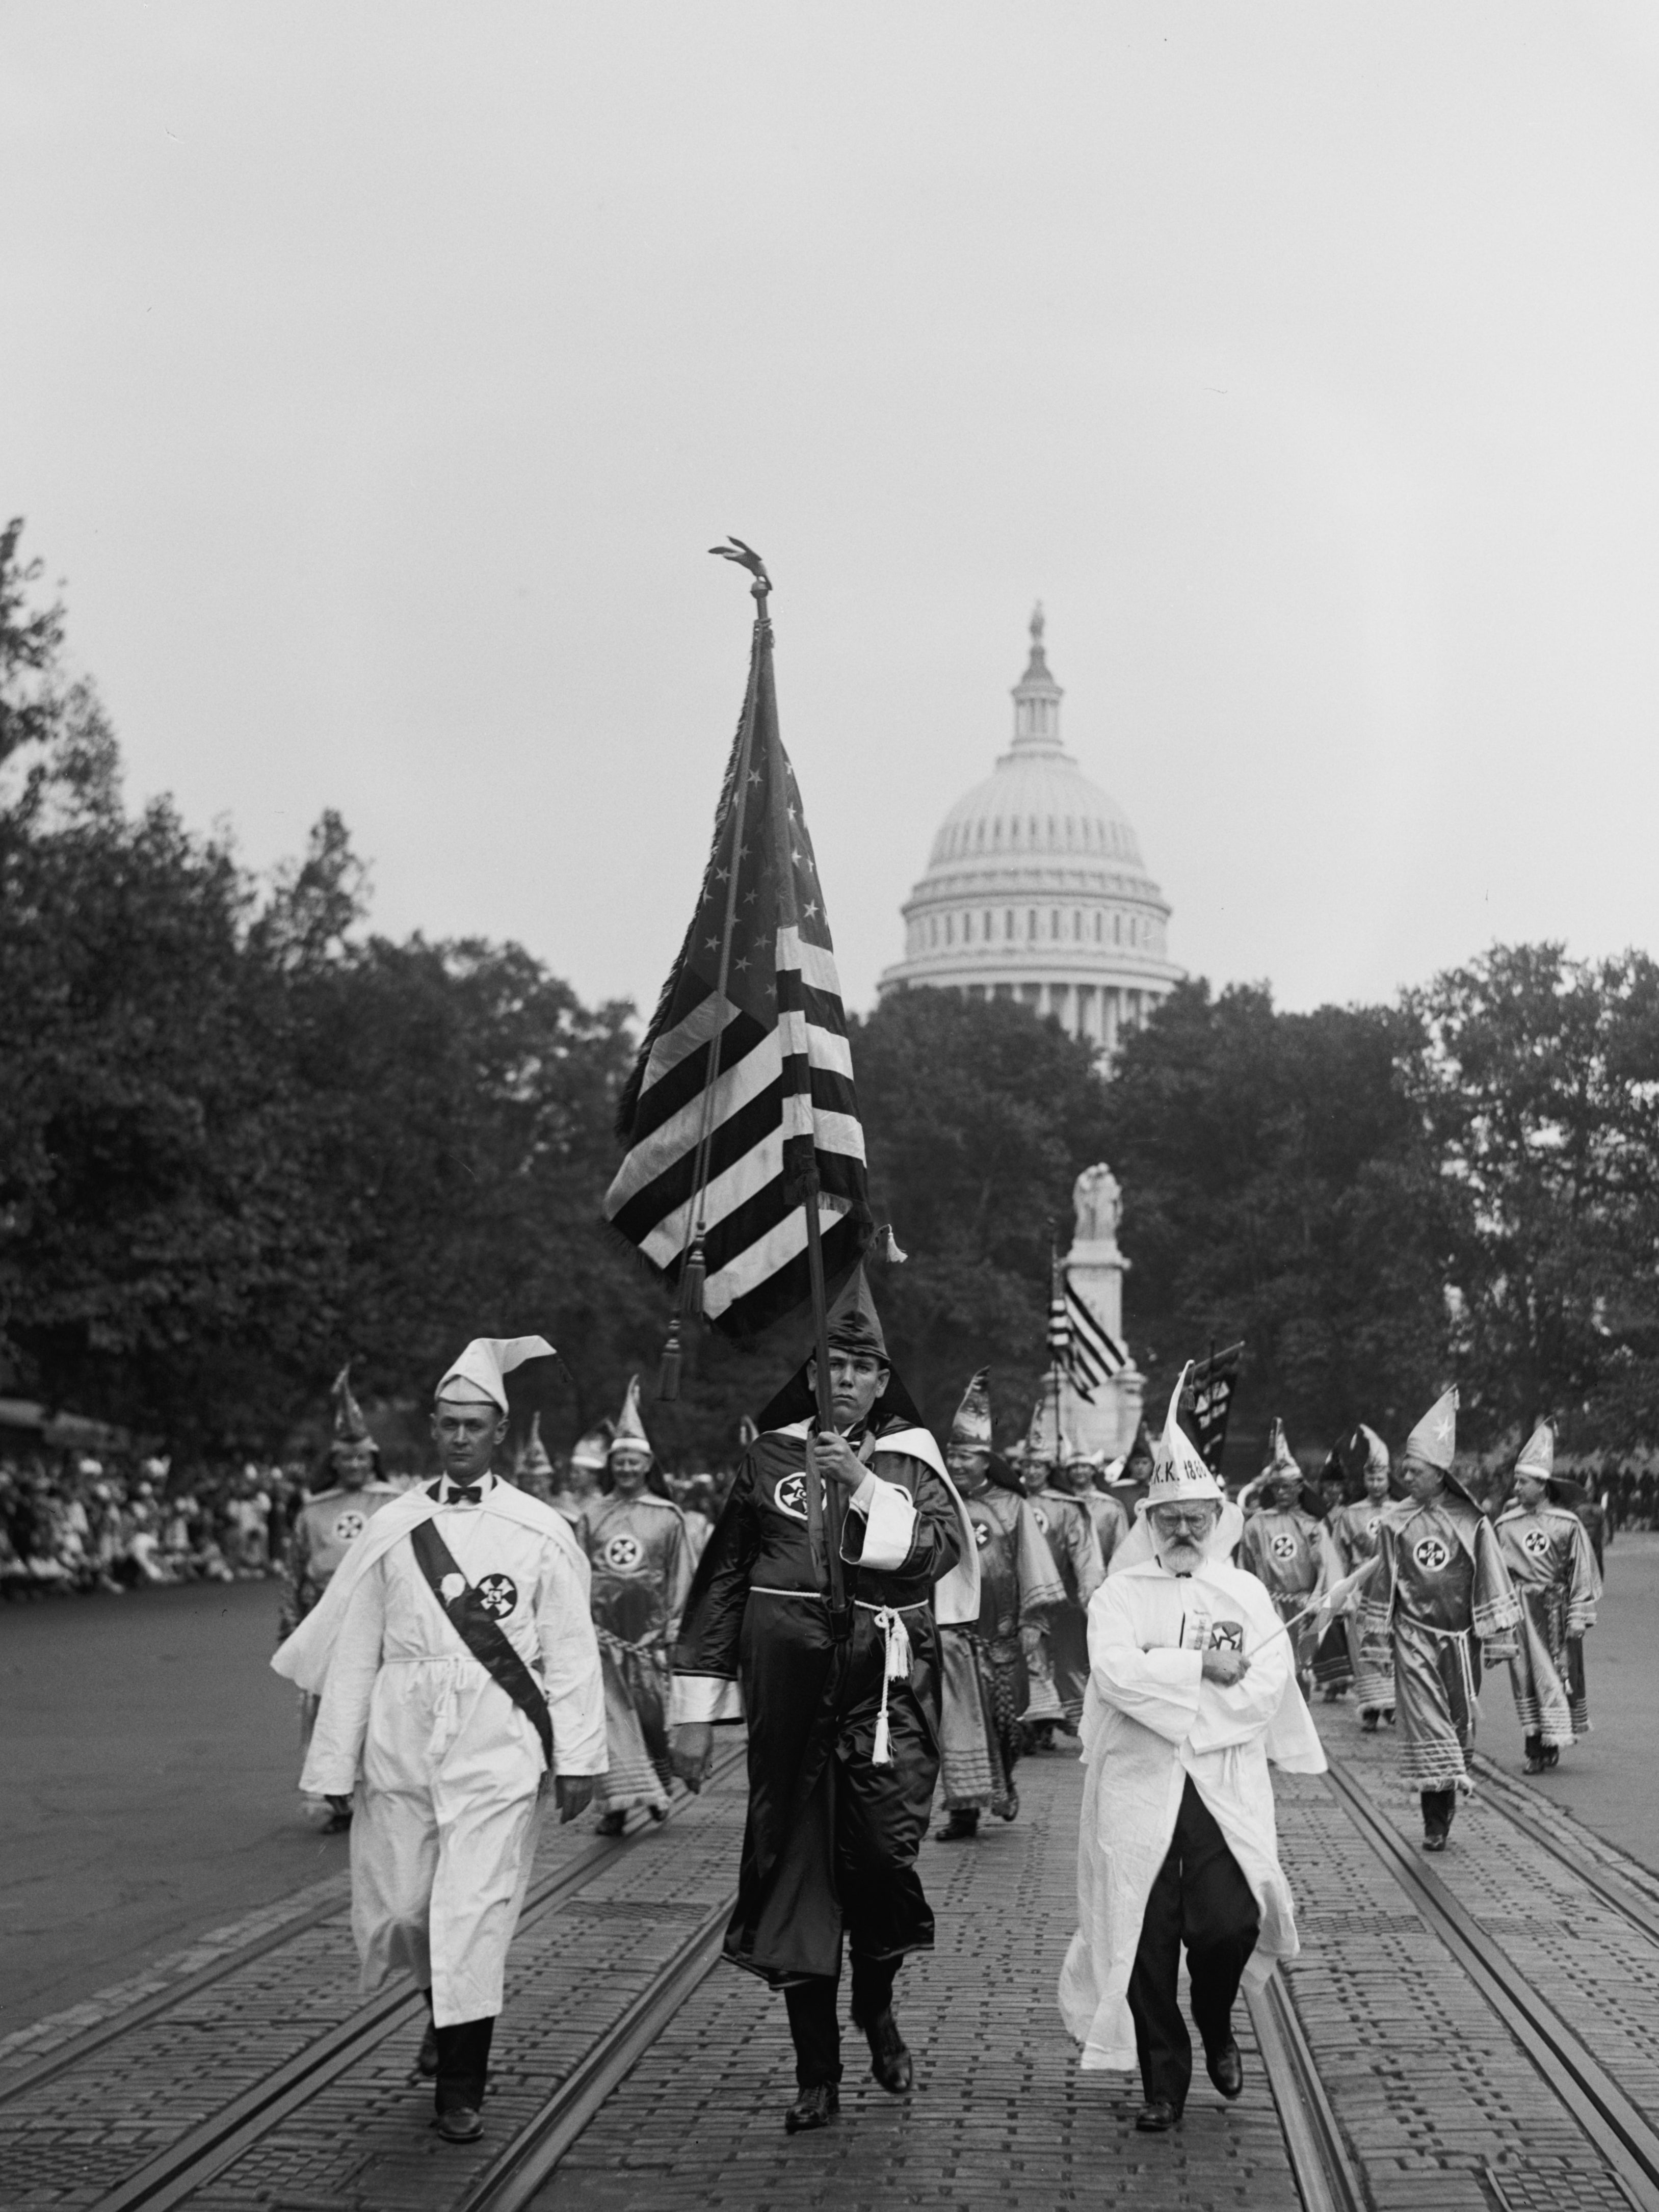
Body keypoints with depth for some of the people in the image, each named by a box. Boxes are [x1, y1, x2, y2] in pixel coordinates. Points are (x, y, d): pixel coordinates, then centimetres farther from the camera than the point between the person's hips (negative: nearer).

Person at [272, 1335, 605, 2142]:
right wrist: (336, 1764, 5)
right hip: (400, 1744, 3)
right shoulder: (393, 1529, 6)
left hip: (499, 1750, -3)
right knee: (394, 1908, 7)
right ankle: (448, 2010, 38)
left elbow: (571, 1653, 1)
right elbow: (355, 1652, 7)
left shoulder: (541, 1533, 1)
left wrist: (577, 1759, -4)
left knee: (474, 1913, -7)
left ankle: (461, 2088, 5)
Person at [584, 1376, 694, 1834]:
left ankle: (658, 1788, 25)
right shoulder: (592, 1516, 10)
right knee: (610, 1718, -5)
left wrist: (672, 1633, 1)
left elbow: (680, 1578, 7)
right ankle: (617, 1803, -5)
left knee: (652, 1714, 3)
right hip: (603, 1633, 1)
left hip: (650, 1631, -1)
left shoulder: (668, 1517, 6)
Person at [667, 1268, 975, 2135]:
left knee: (882, 1851, -14)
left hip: (886, 1694, -1)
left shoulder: (912, 1464, 9)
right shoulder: (769, 1457, 9)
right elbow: (719, 1584, 9)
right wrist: (694, 1713, 6)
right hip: (789, 1697, 1)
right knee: (793, 1863, 1)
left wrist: (863, 1487, -17)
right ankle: (816, 2073, 12)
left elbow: (936, 1552, -9)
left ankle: (876, 2002, 17)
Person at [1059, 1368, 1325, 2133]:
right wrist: (1204, 1668, -11)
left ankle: (1216, 2025, 19)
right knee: (1146, 1937, -1)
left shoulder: (1246, 1593, 12)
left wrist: (1164, 1686, -7)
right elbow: (1116, 1673, -11)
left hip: (1224, 1784, 1)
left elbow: (1269, 1684, -3)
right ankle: (1163, 2080, 14)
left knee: (1229, 1924, -13)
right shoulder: (1119, 1595, 8)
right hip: (1137, 1789, 0)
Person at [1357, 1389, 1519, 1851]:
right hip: (1414, 1638, 0)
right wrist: (1375, 1638, 8)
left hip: (1460, 1638, 0)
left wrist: (1499, 1638, 0)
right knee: (1425, 1722, -6)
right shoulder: (1395, 1525, 1)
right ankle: (1436, 1821, -6)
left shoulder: (1471, 1522, -2)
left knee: (1460, 1719, 6)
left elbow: (1492, 1584, 2)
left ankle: (1447, 1793, 24)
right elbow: (1382, 1584, 8)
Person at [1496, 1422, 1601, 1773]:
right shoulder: (1506, 1524, 3)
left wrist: (1579, 1615, -2)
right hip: (1520, 1609, 1)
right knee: (1527, 1674, 0)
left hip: (1557, 1608, -1)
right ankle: (1536, 1745, 5)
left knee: (1563, 1672, 1)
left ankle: (1554, 1740, 10)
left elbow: (1582, 1570, 1)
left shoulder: (1567, 1523, -2)